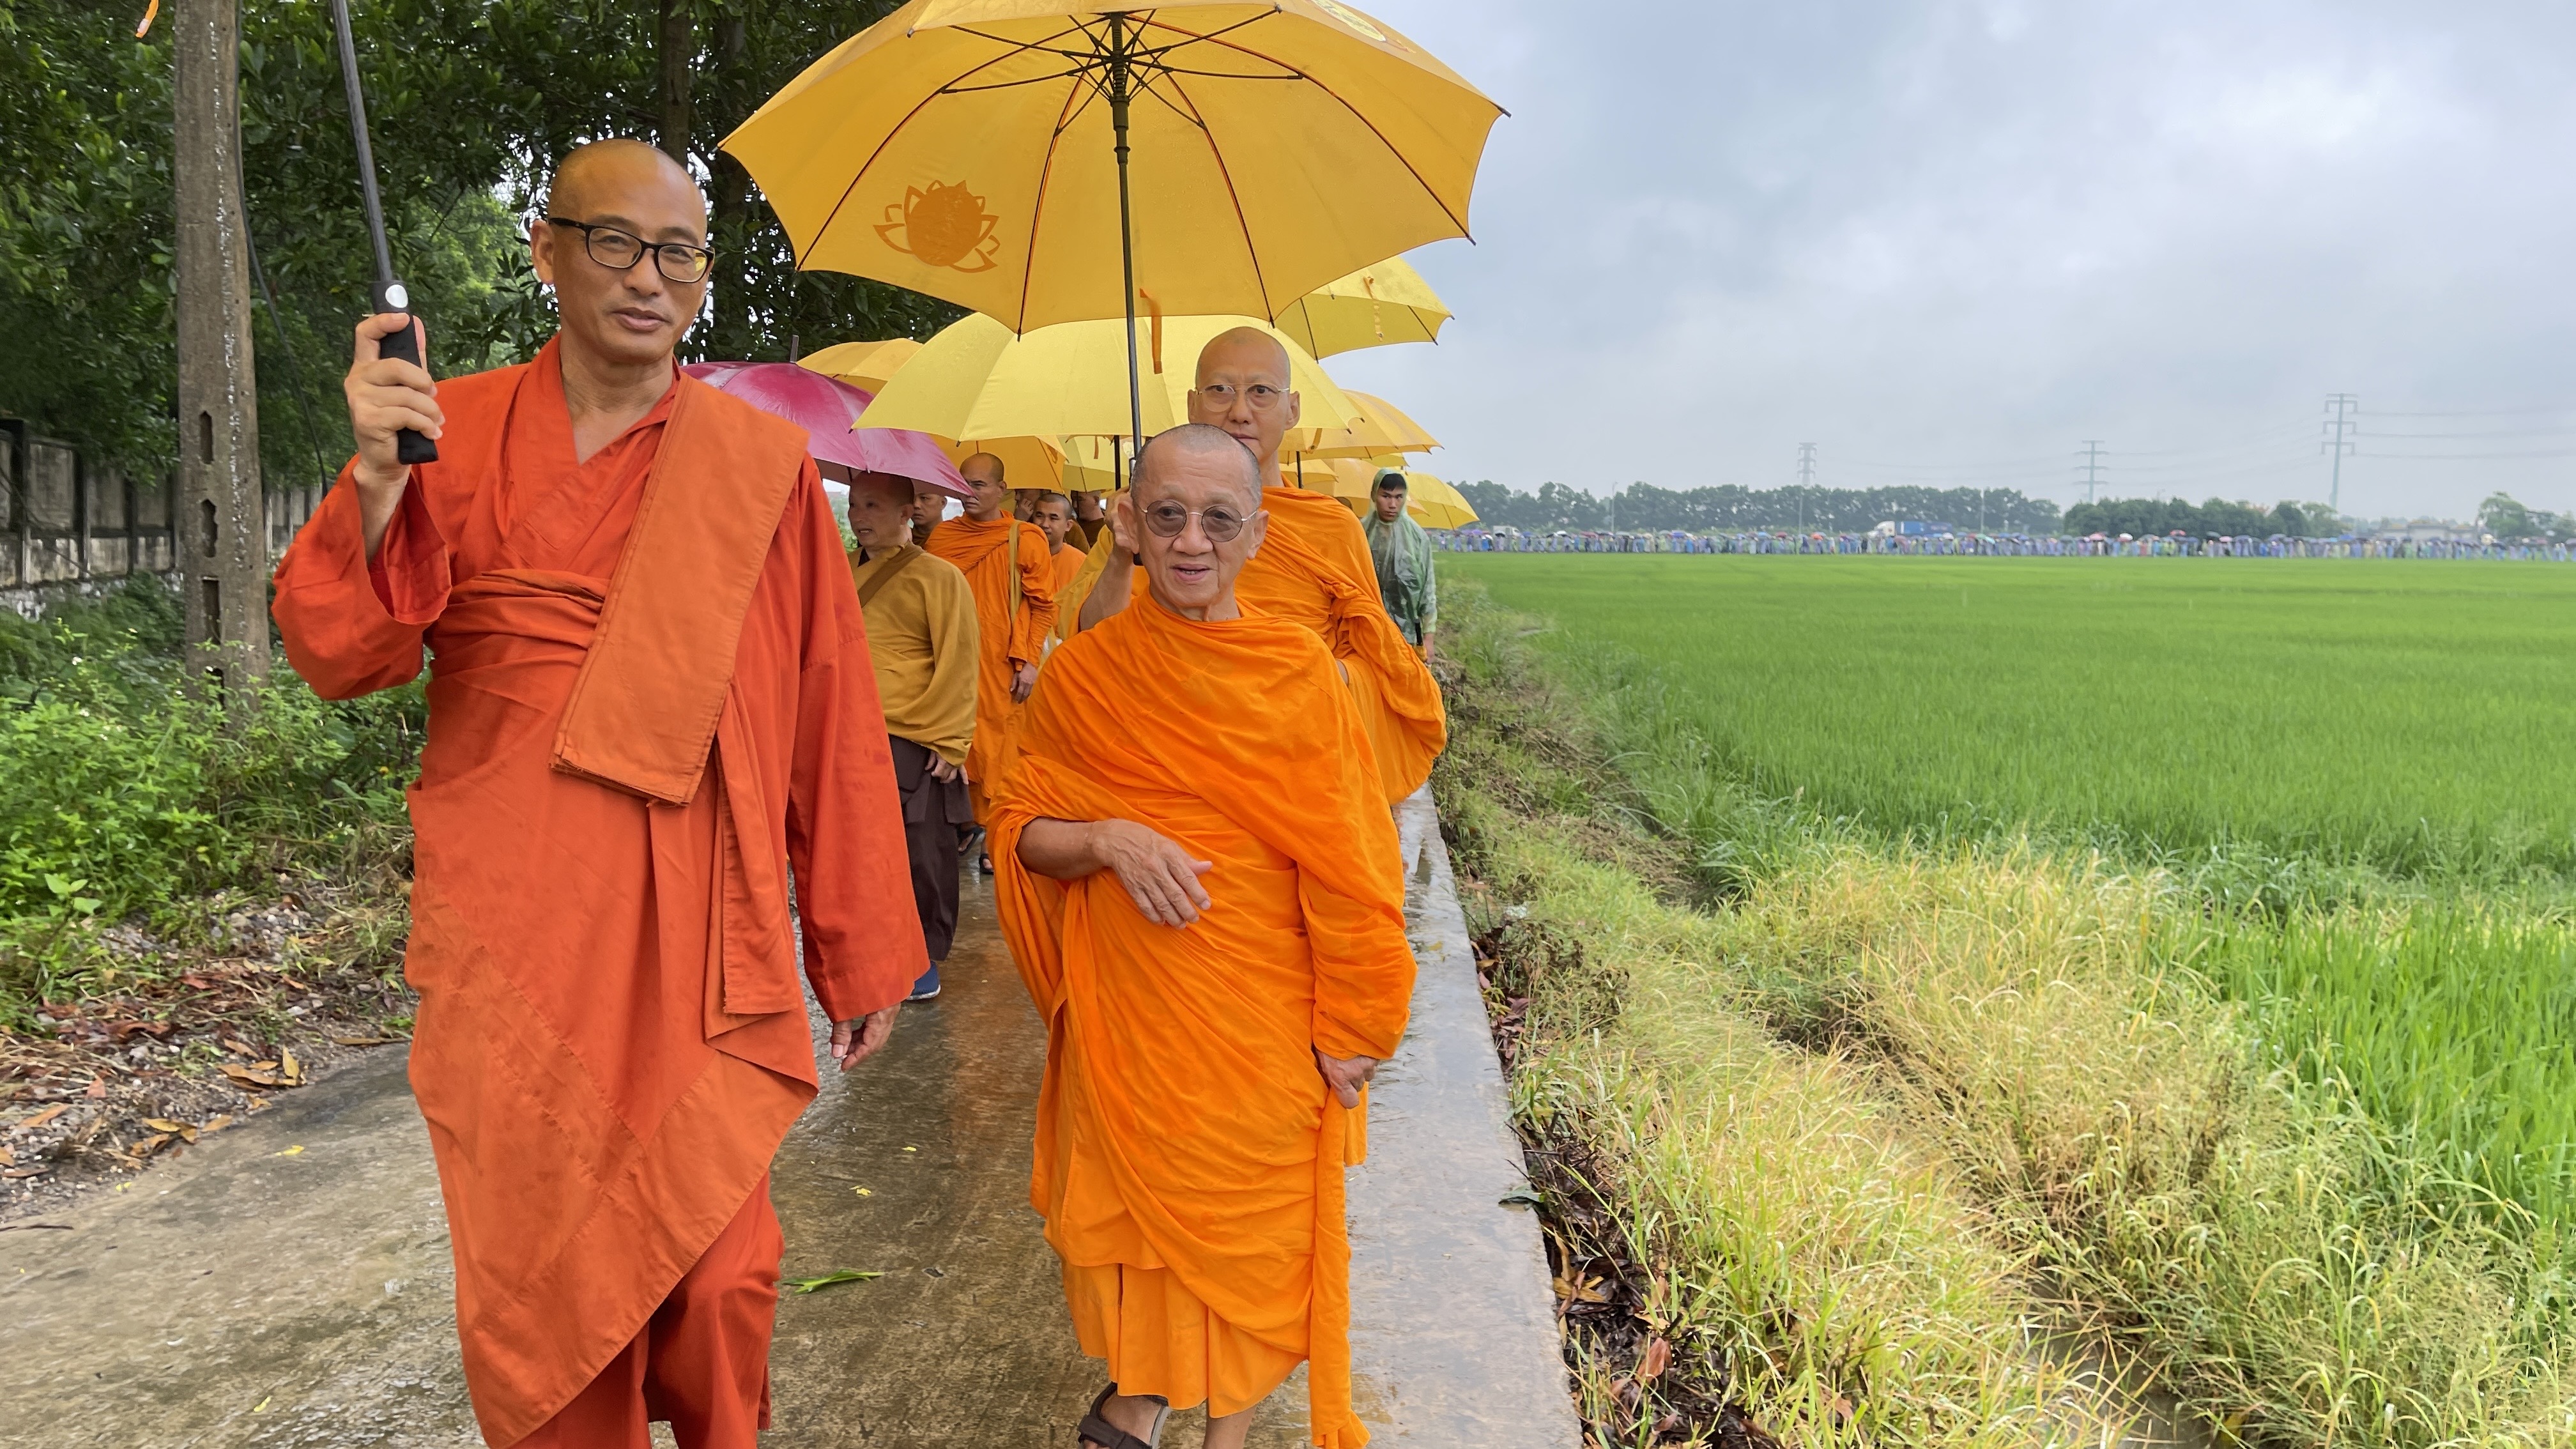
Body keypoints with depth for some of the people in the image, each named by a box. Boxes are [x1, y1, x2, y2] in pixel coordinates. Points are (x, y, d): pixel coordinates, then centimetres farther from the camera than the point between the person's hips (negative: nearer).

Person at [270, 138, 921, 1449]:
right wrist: (376, 479, -16)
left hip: (700, 943, -1)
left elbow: (833, 721, 4)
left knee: (716, 1273, 2)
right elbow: (339, 655, 2)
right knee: (533, 1279, 8)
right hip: (511, 938, 1)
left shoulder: (764, 465, 3)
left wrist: (861, 952, 5)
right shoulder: (453, 431, 6)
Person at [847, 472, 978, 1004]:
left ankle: (924, 956, 16)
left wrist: (950, 742, -11)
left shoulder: (939, 577, -3)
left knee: (920, 856, 1)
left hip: (911, 746, -5)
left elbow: (958, 666, -6)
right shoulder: (839, 575, 15)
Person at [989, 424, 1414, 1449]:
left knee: (1253, 1223, 12)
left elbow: (1344, 858, -4)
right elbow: (1020, 830, 1)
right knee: (1139, 1204, 14)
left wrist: (1349, 1025, -6)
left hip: (1263, 1017, 0)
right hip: (1128, 1008, 0)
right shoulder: (1080, 676, -4)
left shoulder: (1300, 671, -7)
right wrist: (1106, 839, -20)